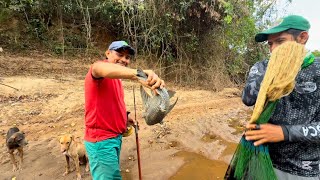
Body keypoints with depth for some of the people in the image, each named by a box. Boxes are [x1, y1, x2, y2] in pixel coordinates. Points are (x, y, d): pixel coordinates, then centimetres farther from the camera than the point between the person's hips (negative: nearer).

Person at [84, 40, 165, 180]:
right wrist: (138, 74, -59)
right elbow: (103, 69, -42)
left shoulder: (116, 77, 14)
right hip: (101, 140, -9)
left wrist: (124, 118, 9)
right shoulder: (100, 67, -15)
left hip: (114, 136, 10)